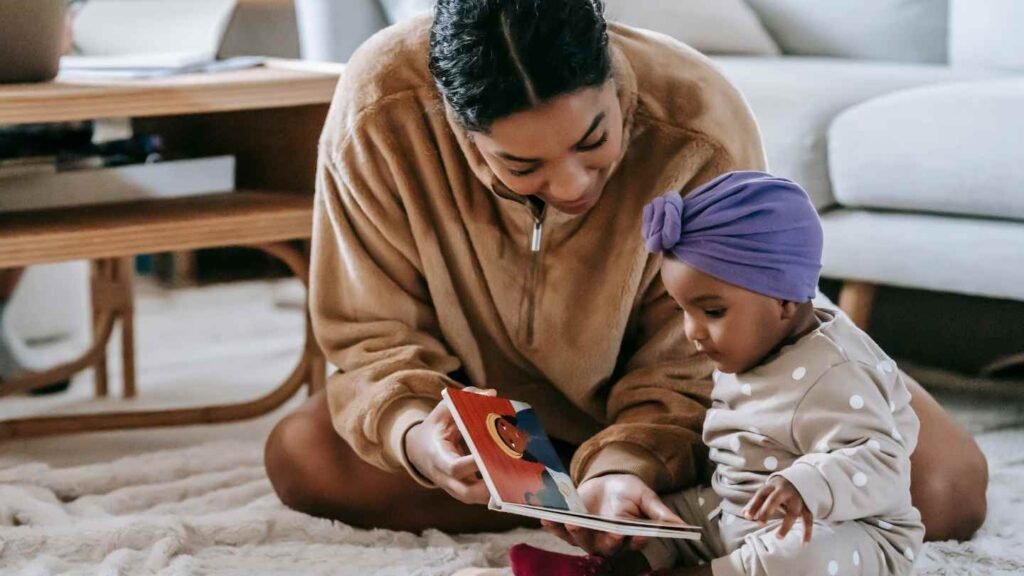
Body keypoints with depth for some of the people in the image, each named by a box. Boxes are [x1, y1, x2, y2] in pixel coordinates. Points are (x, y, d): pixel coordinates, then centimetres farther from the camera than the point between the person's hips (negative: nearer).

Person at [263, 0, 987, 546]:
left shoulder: (700, 126, -33)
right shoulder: (378, 113, -30)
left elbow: (686, 364, -23)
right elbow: (376, 333, -19)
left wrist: (624, 464, -43)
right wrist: (414, 432, -40)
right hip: (507, 413, 3)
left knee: (945, 485, -23)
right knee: (300, 454, -22)